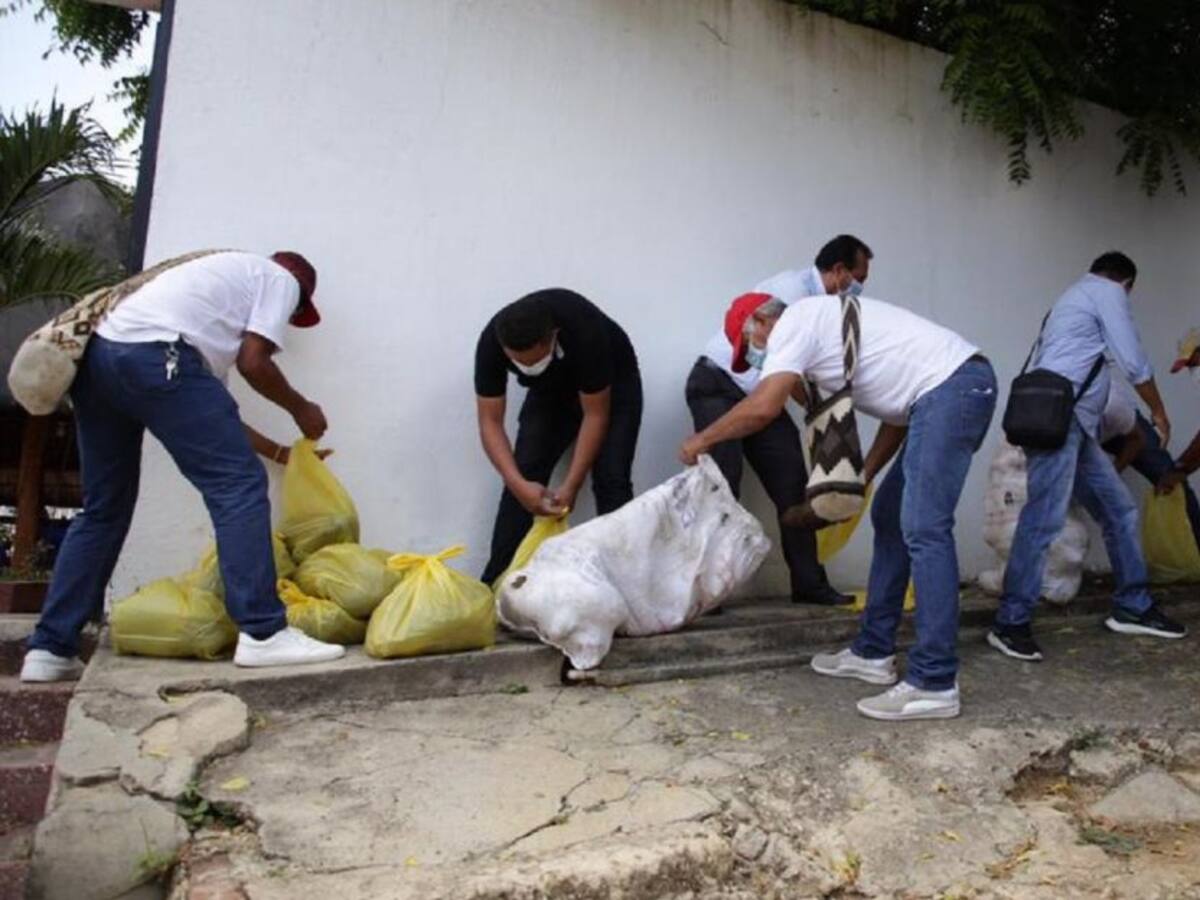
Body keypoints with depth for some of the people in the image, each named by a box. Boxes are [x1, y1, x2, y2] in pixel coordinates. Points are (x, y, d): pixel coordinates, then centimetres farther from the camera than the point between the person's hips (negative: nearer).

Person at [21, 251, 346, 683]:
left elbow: (206, 418, 33)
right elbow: (254, 364, 0)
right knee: (239, 484, -8)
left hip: (96, 354, 9)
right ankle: (262, 634, -13)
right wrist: (301, 408, 18)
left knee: (103, 508, 16)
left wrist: (279, 451, 37)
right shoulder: (281, 278, 17)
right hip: (155, 356, -9)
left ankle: (49, 648, 20)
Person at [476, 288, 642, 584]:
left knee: (610, 478, -18)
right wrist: (518, 484, -39)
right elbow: (490, 422, -26)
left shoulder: (585, 332, -40)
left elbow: (596, 415, -31)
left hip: (613, 384, -3)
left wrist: (571, 485, -34)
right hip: (550, 391, 3)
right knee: (524, 473, -11)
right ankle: (495, 582, -3)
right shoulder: (491, 342, -31)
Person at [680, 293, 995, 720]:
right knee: (890, 516, 13)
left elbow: (762, 407, -17)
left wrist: (702, 440, -2)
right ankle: (873, 652, 21)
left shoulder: (793, 322, -3)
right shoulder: (822, 323, 25)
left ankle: (934, 685, -10)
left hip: (952, 387, -11)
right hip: (956, 390, 11)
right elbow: (897, 408, 23)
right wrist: (862, 476, 17)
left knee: (923, 529, -13)